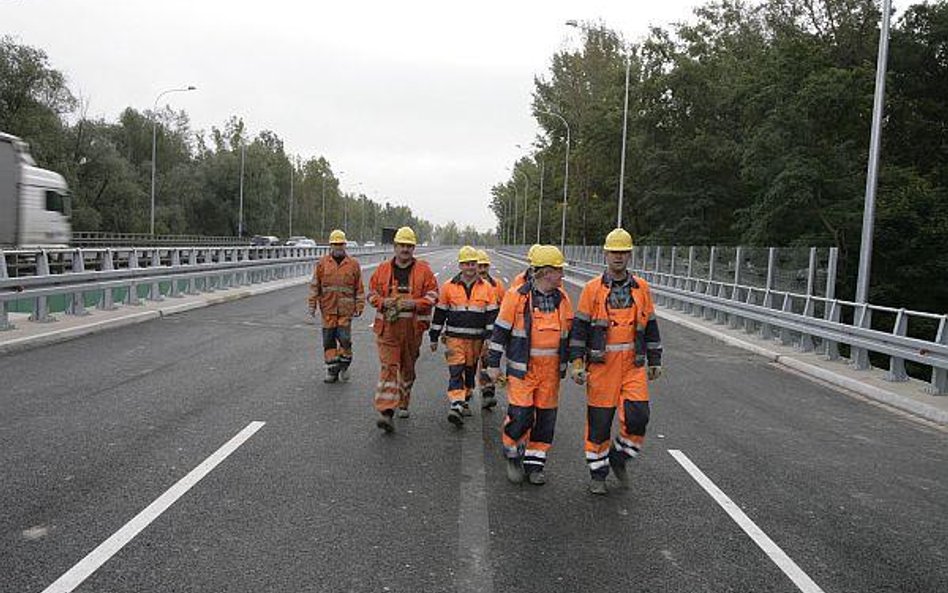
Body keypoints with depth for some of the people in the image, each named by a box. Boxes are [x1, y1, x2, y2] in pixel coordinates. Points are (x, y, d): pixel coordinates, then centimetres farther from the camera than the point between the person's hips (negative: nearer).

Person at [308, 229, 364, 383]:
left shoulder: (353, 264, 5)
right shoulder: (322, 263, 5)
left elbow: (359, 288, 6)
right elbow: (315, 285, 5)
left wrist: (359, 307, 1)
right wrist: (312, 305, 0)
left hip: (346, 309, -1)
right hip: (328, 309, 1)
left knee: (344, 338, -5)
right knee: (328, 340, 5)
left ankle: (344, 365, 18)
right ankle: (332, 369, 16)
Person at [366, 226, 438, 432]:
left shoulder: (423, 270, 2)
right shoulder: (383, 269, 5)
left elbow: (433, 295, 2)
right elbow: (371, 293, 11)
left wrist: (415, 303, -15)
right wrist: (384, 302, -9)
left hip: (413, 327, 1)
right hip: (387, 326, -1)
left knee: (408, 367, 16)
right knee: (388, 367, -10)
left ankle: (403, 404, 37)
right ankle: (386, 412, -15)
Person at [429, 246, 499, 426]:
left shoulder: (487, 288, 2)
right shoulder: (449, 286, 1)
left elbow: (492, 314, 3)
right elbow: (440, 313, 7)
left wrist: (489, 338, -3)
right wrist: (434, 337, 7)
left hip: (476, 339, 2)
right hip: (454, 338, -1)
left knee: (470, 371, 14)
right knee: (456, 371, -11)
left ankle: (465, 401, 31)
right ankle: (455, 407, -16)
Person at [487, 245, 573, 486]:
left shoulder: (562, 298, 7)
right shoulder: (517, 296, -8)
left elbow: (566, 333, 18)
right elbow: (500, 331, -4)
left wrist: (564, 364, 19)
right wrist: (493, 363, -4)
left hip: (551, 369, 5)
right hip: (522, 368, -4)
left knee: (545, 416, 7)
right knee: (521, 414, -8)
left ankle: (535, 464, 21)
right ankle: (513, 455, 19)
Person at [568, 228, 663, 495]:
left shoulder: (642, 288, 7)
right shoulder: (592, 289, -1)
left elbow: (650, 327, 14)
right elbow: (579, 327, -1)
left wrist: (655, 362, 13)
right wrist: (576, 362, -7)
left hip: (633, 366, 2)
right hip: (601, 366, -2)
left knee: (637, 417, -7)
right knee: (599, 421, 4)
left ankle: (619, 457, 21)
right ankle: (598, 473, 21)